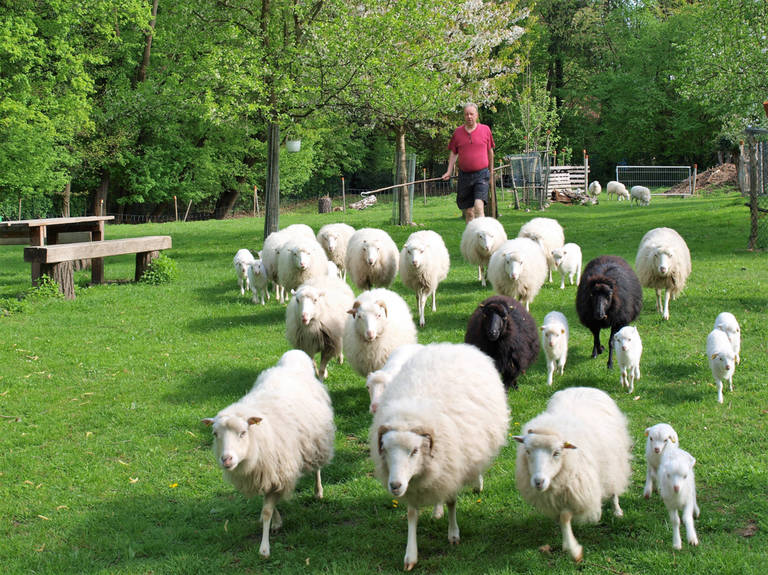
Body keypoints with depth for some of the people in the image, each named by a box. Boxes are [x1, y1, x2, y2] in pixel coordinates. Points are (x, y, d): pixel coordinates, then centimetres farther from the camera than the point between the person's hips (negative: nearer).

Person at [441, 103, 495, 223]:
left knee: (479, 205, -20)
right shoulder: (457, 132, 7)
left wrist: (491, 172, 18)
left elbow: (490, 151, 13)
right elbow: (453, 153, 13)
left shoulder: (485, 130, 3)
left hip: (481, 174, -3)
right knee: (468, 211, 7)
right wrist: (449, 171, 3)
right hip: (464, 175, 3)